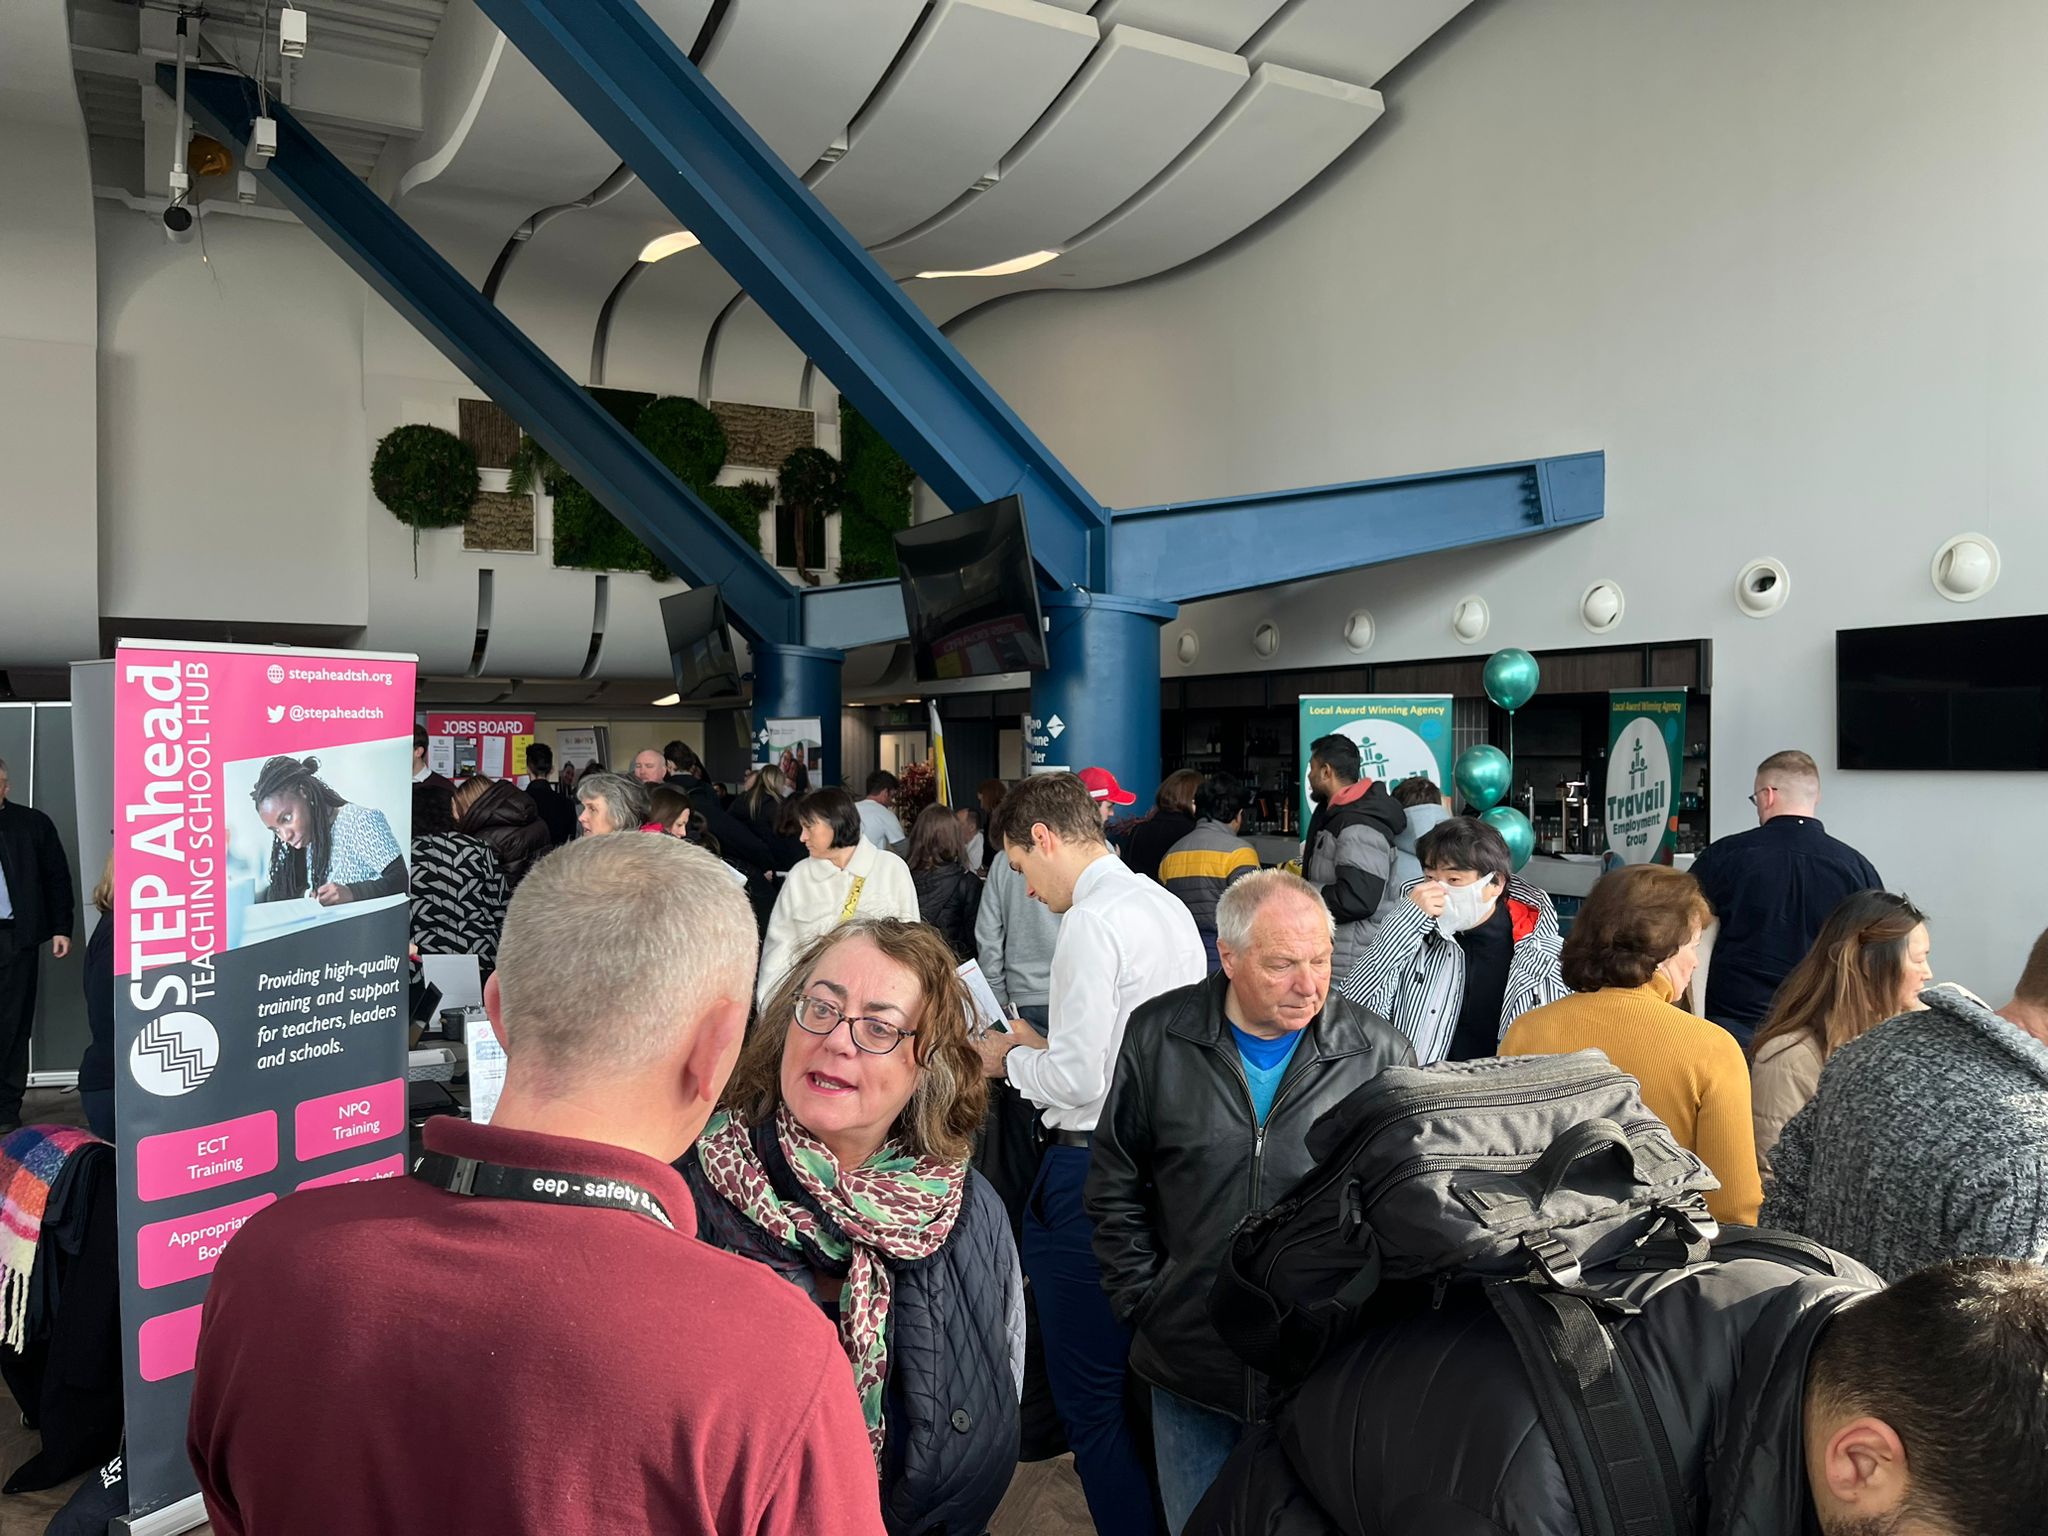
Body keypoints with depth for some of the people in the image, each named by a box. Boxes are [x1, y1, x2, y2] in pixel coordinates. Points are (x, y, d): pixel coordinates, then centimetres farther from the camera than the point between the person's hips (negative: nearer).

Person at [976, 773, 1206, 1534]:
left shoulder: (1091, 924, -19)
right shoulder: (1168, 907, 9)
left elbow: (1078, 1079, -21)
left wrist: (1011, 1059, -3)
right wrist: (1043, 1044, 14)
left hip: (1091, 1165, -9)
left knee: (1090, 1401, 5)